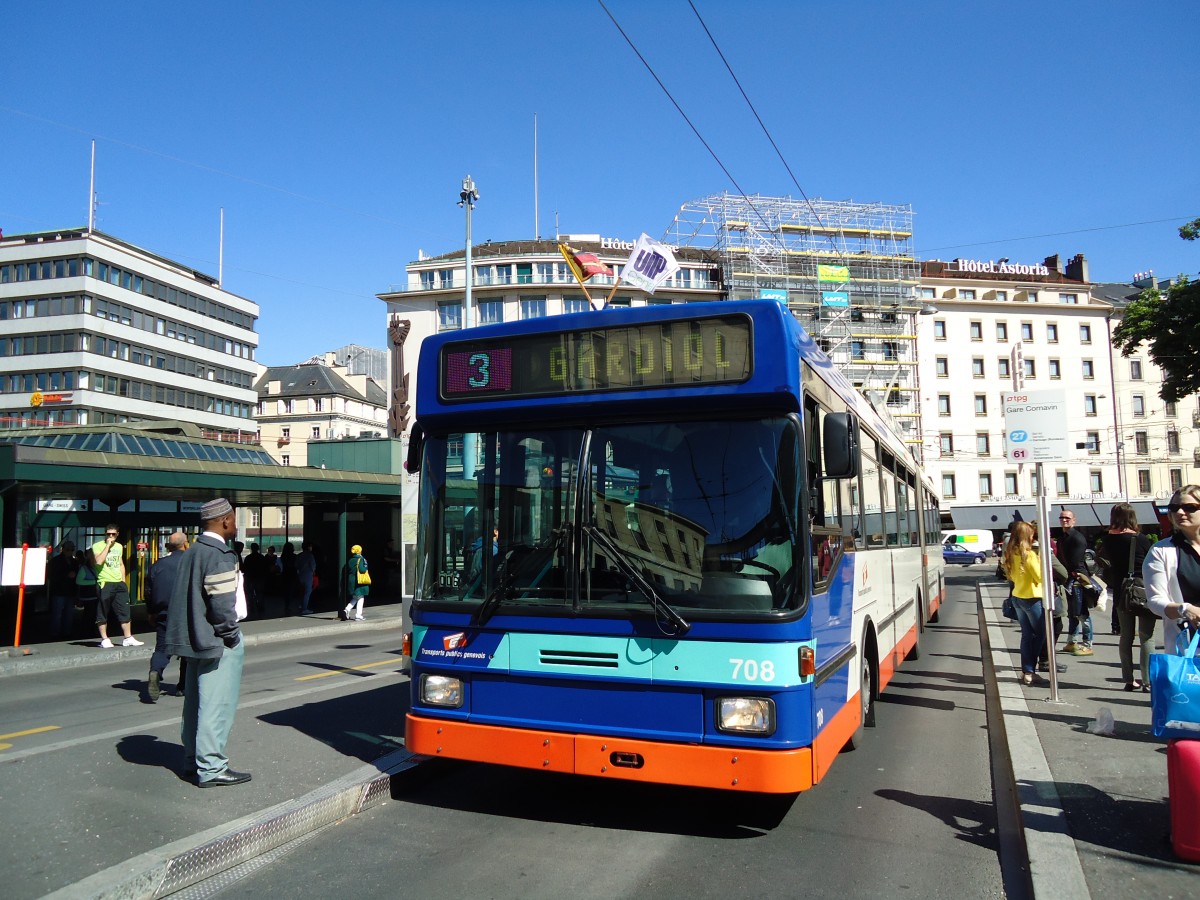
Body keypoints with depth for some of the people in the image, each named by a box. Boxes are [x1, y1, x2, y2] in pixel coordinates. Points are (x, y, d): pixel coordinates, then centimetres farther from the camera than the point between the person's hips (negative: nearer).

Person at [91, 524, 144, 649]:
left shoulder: (119, 546, 17)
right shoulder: (97, 546, -2)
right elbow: (99, 561, -19)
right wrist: (108, 545, -16)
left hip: (119, 583, 5)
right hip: (105, 583, -5)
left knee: (124, 611, 4)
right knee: (103, 612, 0)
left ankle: (128, 638, 7)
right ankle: (104, 639, 8)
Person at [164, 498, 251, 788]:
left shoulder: (192, 552, 11)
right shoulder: (219, 556, -19)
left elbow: (188, 597, 16)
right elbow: (222, 605, -24)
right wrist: (232, 636, -11)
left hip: (197, 638, 10)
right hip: (218, 641, -10)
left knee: (196, 701, 18)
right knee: (216, 704, -3)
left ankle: (194, 758, 29)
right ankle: (211, 768, 2)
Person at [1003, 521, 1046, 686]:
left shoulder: (1010, 554, 4)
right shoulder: (1029, 554, -19)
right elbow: (1040, 577, -14)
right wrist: (1040, 560, -4)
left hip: (1017, 597, 7)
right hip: (1031, 598, -7)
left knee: (1027, 635, 13)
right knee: (1040, 634, 7)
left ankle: (1027, 671, 13)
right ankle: (1029, 671, 6)